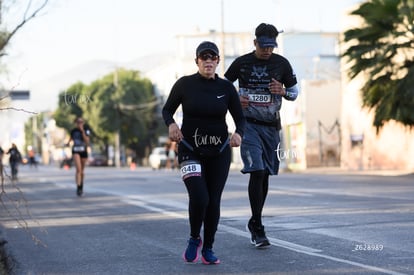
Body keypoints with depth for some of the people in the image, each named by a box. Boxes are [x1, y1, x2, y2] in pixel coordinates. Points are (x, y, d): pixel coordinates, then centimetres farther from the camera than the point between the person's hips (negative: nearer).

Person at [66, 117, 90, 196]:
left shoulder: (86, 130, -7)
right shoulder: (73, 130, -1)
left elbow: (87, 141, -19)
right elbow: (71, 138, 18)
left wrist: (82, 131, -24)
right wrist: (68, 143, -2)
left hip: (84, 151, 1)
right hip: (76, 151, -1)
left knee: (82, 171, 14)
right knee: (78, 169, -21)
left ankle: (81, 186, 35)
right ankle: (78, 187, -25)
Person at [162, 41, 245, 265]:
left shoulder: (226, 88, -1)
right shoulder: (184, 84, -5)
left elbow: (240, 118, 3)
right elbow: (167, 110, 5)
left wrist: (238, 133, -19)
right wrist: (171, 124, -16)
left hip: (219, 152, 2)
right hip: (190, 151, -2)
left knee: (213, 202, 3)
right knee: (199, 198, -18)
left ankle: (208, 249, 20)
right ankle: (194, 240, 10)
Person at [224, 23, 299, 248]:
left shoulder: (281, 64, 2)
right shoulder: (241, 63, -3)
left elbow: (295, 92, 11)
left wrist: (283, 91, -12)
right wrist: (235, 99, -11)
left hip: (271, 126, 3)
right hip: (249, 124, -3)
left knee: (265, 175, 9)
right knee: (256, 172, -16)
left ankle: (254, 224, 25)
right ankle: (257, 229, -12)